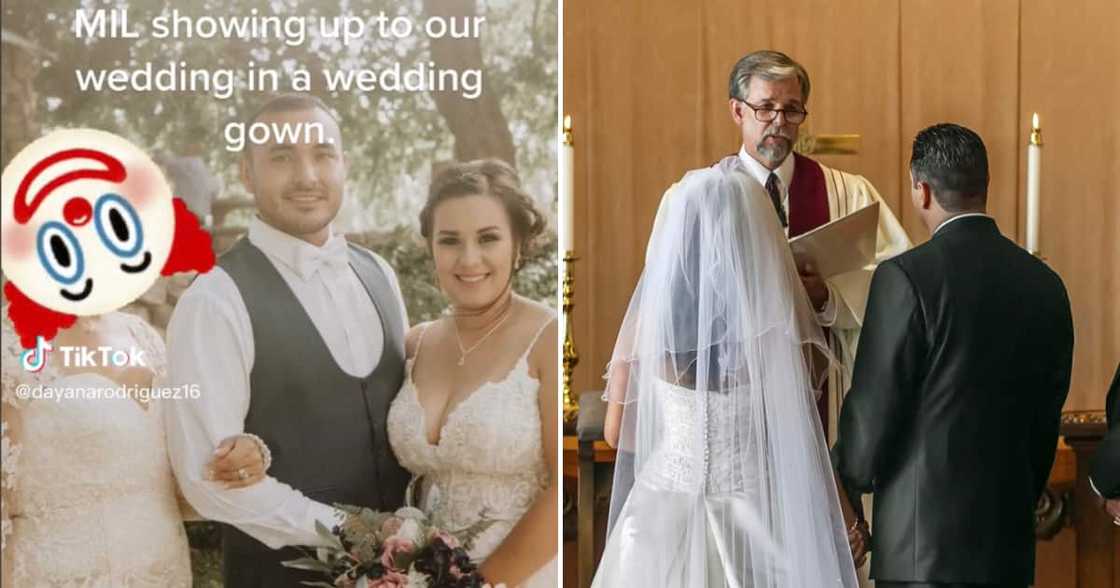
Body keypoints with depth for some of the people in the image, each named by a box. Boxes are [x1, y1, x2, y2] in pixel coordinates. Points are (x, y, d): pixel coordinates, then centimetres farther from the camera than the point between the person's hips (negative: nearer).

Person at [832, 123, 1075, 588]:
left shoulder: (906, 277, -12)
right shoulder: (1045, 284, 6)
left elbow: (873, 409, -9)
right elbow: (1046, 420, 12)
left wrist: (848, 478, 10)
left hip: (922, 544, -6)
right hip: (1010, 538, 6)